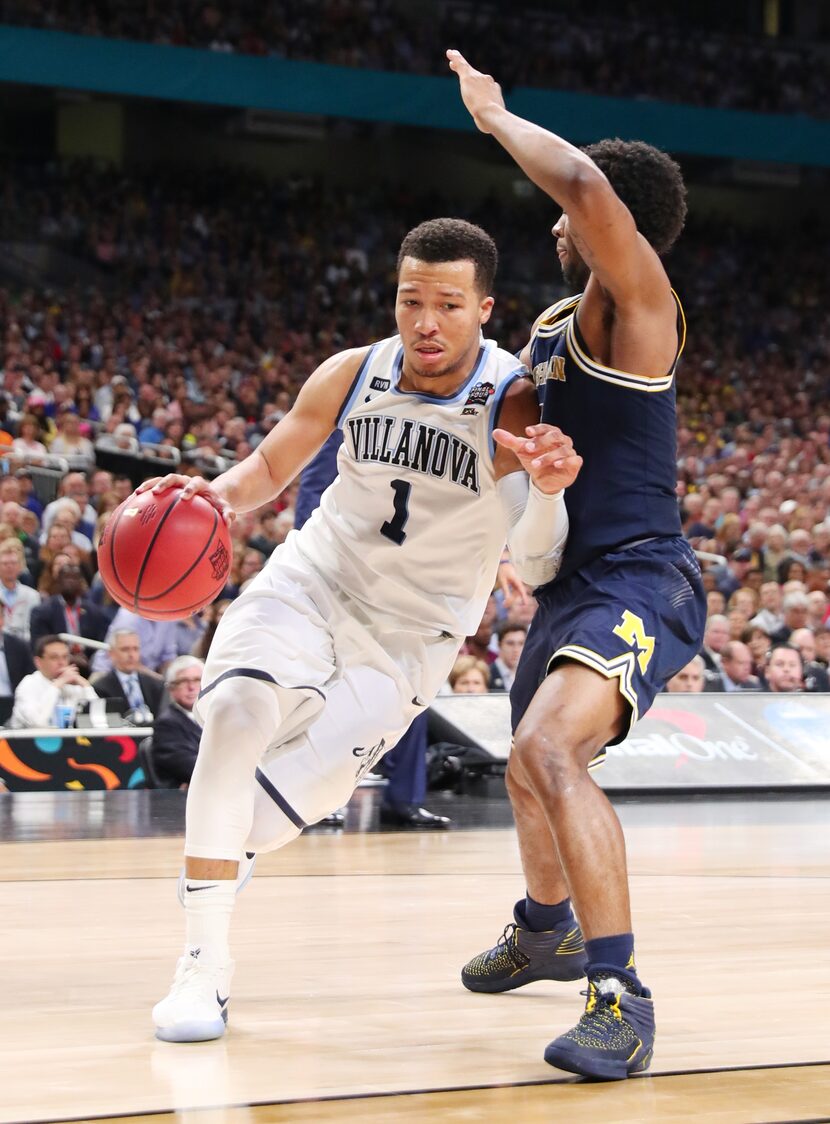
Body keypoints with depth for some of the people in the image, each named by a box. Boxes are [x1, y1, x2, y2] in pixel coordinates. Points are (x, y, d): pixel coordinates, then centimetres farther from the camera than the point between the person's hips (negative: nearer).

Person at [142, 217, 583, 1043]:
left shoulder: (515, 406, -18)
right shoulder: (352, 376, -9)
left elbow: (535, 568, -20)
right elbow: (271, 466, 8)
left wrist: (547, 492, -42)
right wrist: (216, 495, -15)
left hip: (406, 640, -1)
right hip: (309, 585, 1)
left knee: (281, 802, -7)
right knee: (236, 710, -27)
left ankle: (212, 868, 31)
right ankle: (202, 967, -22)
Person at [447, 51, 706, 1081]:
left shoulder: (634, 302, -12)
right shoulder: (551, 327, 16)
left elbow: (586, 184, -32)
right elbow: (522, 434, 31)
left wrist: (496, 118, -17)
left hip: (638, 581, -11)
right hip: (573, 583, 11)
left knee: (547, 752, -32)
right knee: (529, 763, 28)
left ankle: (619, 996, -31)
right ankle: (546, 929, 55)